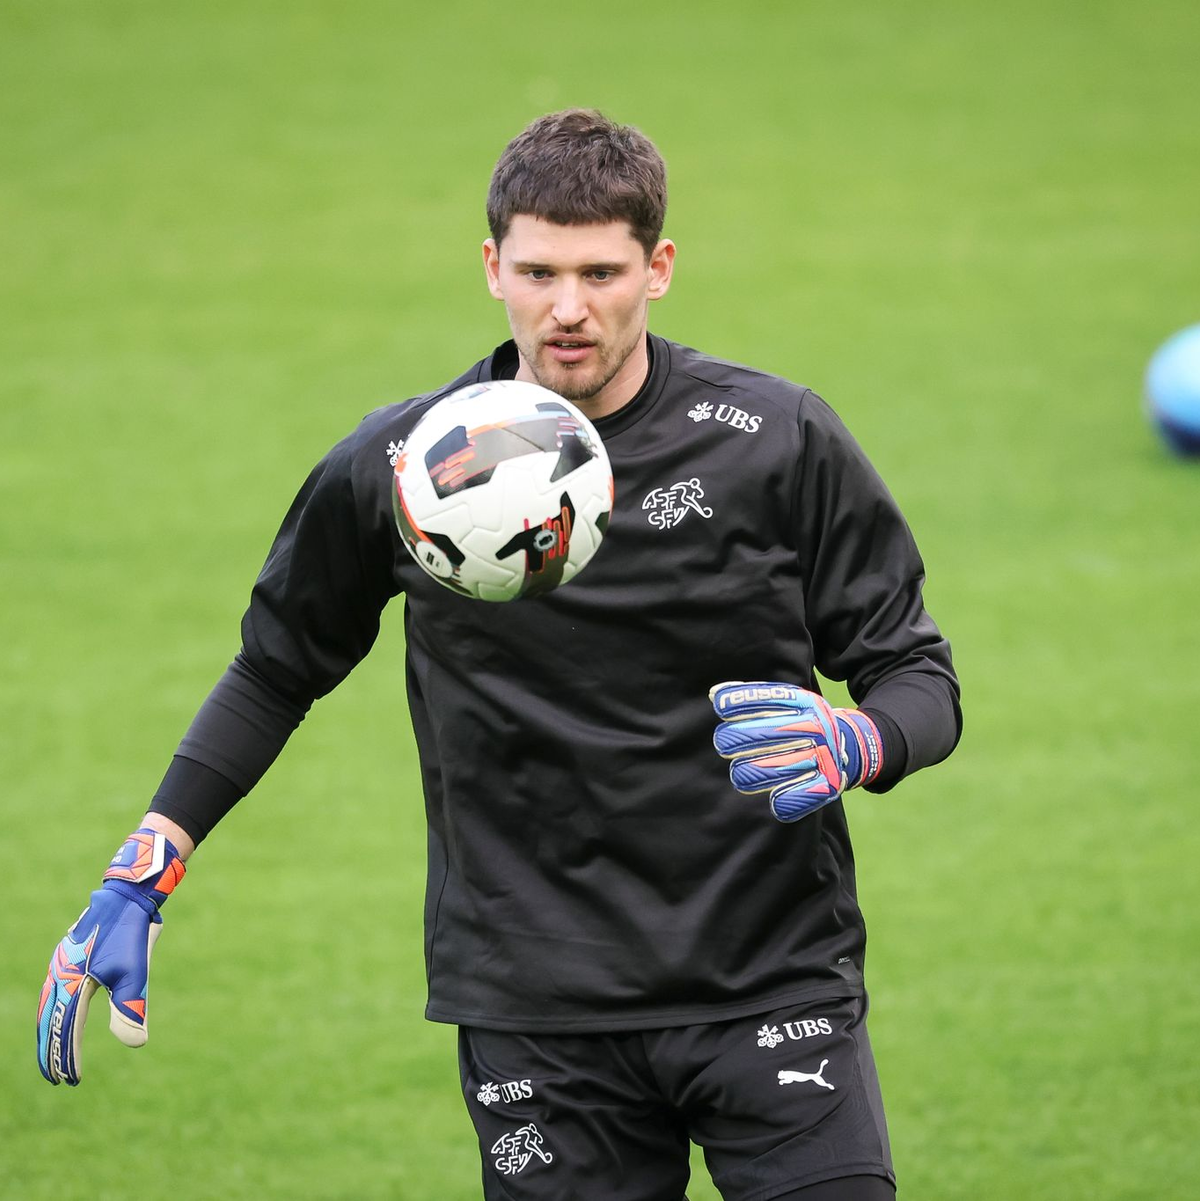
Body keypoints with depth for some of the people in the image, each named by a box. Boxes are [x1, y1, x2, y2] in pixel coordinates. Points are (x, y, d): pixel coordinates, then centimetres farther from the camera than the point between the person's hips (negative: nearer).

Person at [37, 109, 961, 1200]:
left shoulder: (778, 442, -3)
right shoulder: (397, 470, 1)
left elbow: (917, 675, 3)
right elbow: (279, 665, 17)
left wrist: (850, 747, -20)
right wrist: (138, 881, 12)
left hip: (772, 984, -1)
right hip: (534, 1016, 1)